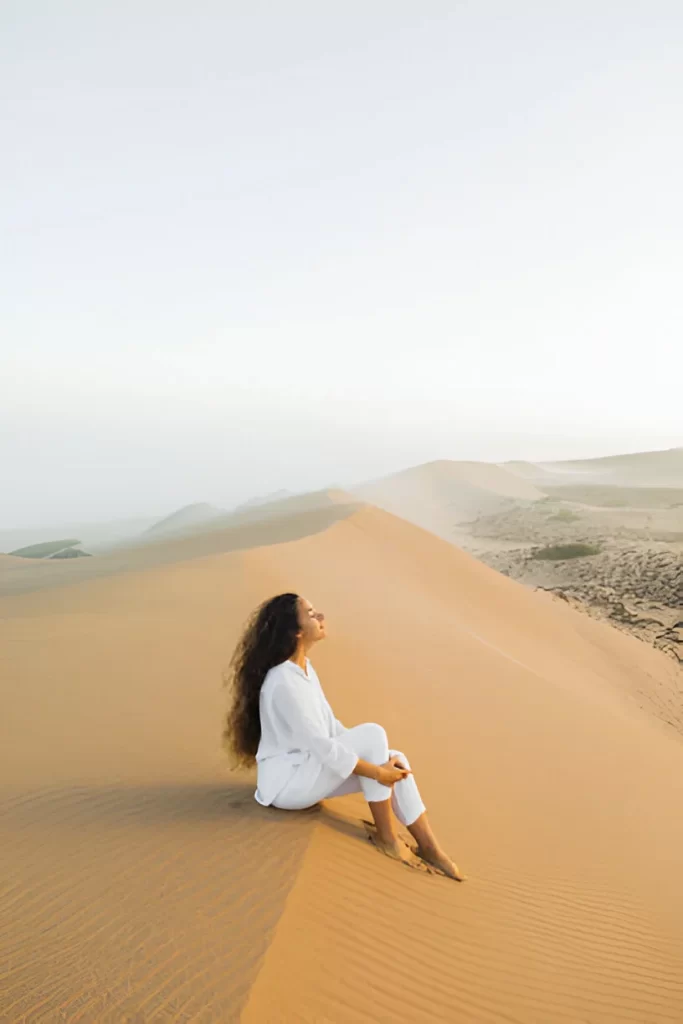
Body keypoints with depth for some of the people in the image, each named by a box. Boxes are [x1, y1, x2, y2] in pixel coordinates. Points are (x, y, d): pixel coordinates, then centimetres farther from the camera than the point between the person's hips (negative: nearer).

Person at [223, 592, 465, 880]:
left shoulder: (304, 668, 6)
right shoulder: (283, 683, -25)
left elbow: (330, 727, 8)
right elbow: (320, 744, -26)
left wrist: (381, 761, -2)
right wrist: (377, 772, -20)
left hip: (309, 771, 9)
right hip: (287, 782, -9)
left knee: (395, 761, -10)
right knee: (372, 734, -23)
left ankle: (429, 847, -4)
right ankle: (386, 837, -10)